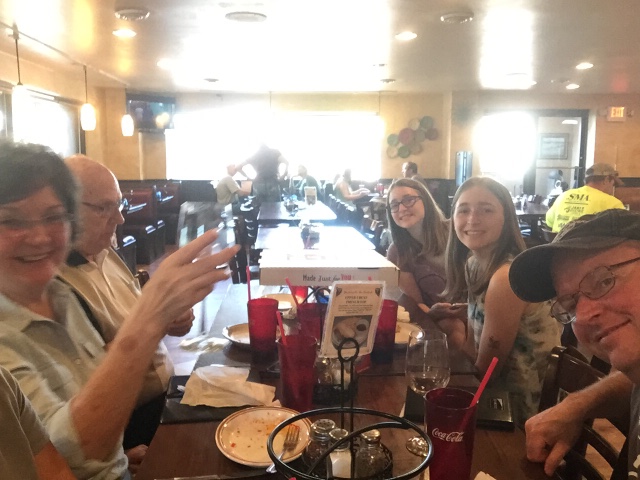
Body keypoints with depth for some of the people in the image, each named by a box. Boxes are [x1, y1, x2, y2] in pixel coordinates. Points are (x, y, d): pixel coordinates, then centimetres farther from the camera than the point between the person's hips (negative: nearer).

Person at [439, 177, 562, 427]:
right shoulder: (474, 263, 0)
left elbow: (486, 369, -19)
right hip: (501, 389, 7)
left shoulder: (507, 277, -27)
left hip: (524, 409, -7)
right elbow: (477, 343, 3)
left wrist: (453, 331, -5)